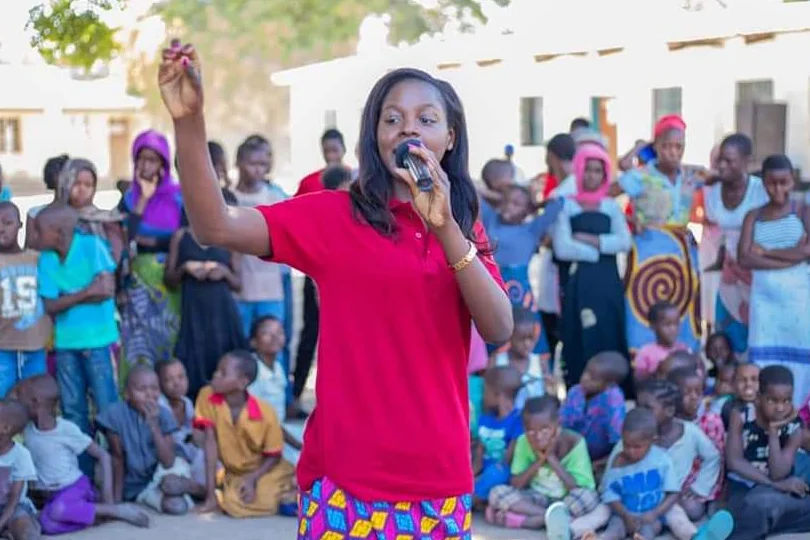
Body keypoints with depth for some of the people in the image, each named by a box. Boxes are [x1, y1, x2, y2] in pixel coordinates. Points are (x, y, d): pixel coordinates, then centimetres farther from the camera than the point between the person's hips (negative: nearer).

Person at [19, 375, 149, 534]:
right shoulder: (26, 429, 0)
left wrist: (107, 494, -19)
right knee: (48, 525, -29)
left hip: (76, 488, -4)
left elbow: (103, 455, -11)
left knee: (57, 511, -38)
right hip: (51, 496, 4)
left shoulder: (67, 429, -13)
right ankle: (98, 515, -15)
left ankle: (117, 510, -23)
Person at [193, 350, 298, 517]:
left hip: (266, 470, -2)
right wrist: (211, 494, -21)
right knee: (232, 503, -29)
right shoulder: (207, 397, -15)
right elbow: (210, 441, -17)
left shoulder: (265, 414, -20)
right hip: (234, 474, 2)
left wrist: (252, 478, -24)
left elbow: (274, 456, -6)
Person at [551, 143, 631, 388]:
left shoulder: (611, 206, 12)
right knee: (580, 342, -5)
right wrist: (600, 251, -5)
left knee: (610, 339, 2)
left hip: (608, 282, 3)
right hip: (577, 284, -3)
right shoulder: (565, 205, 1)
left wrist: (591, 240, -12)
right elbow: (562, 249, -11)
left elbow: (624, 242, -3)